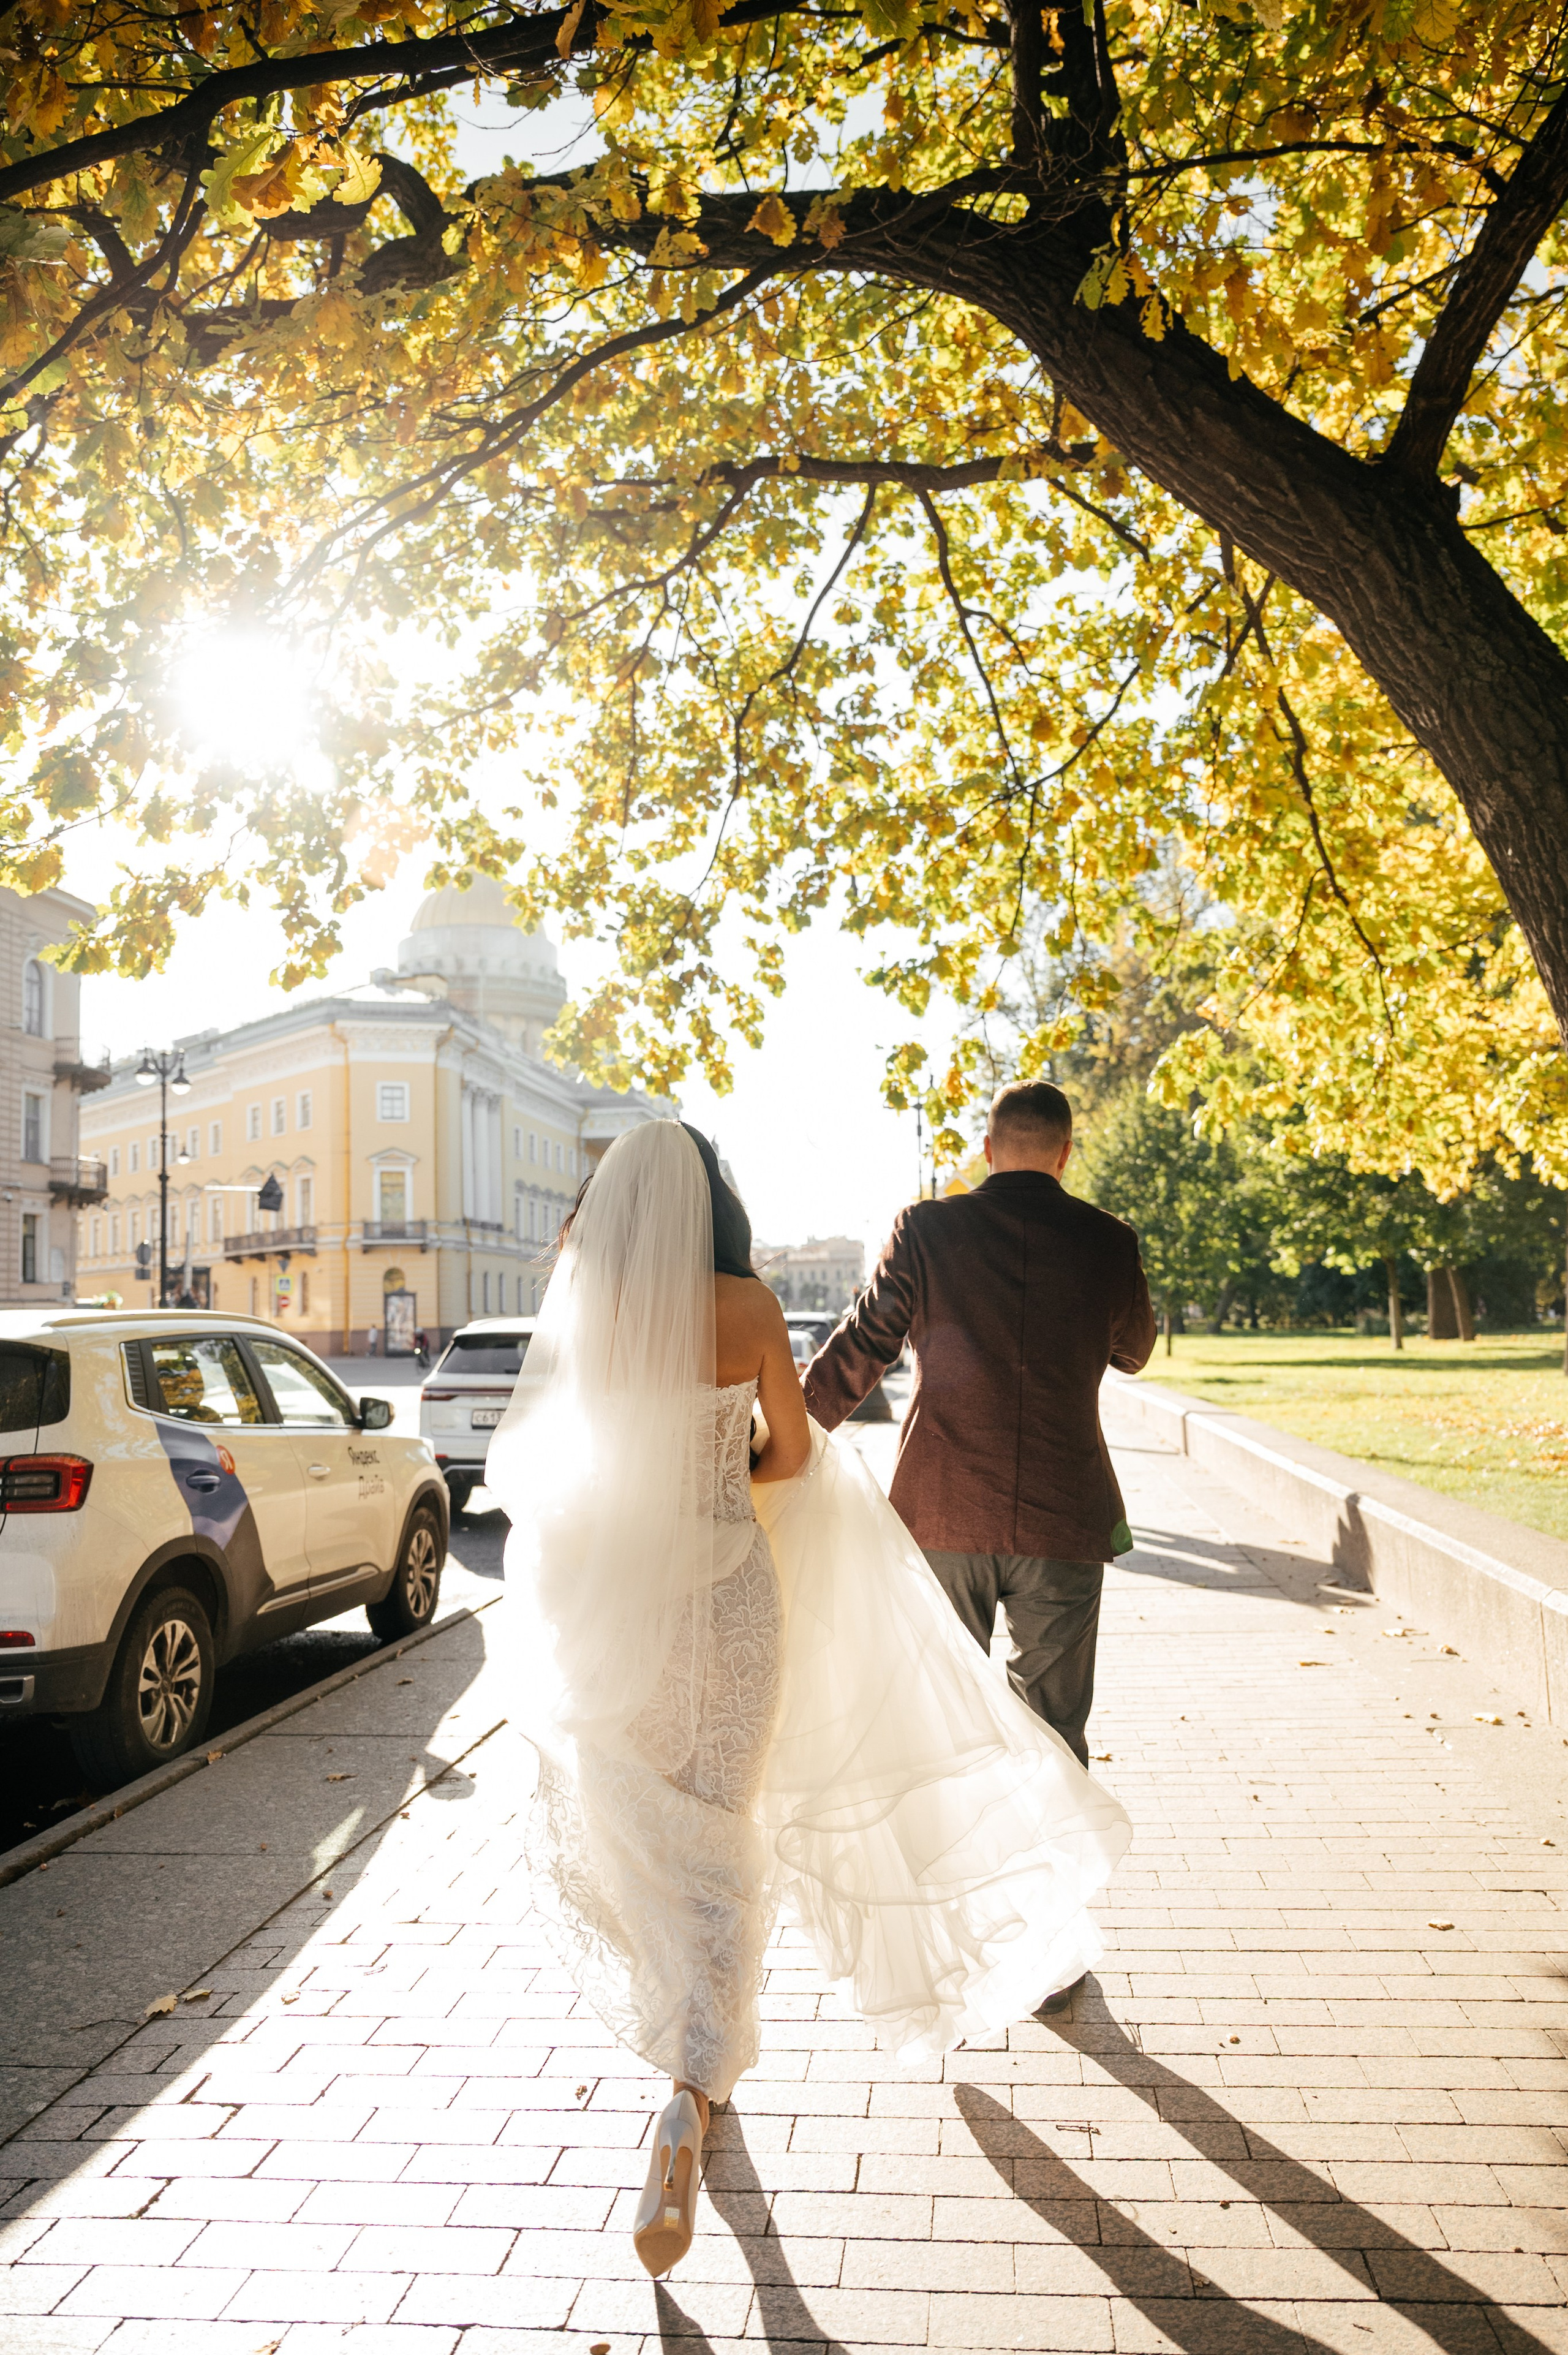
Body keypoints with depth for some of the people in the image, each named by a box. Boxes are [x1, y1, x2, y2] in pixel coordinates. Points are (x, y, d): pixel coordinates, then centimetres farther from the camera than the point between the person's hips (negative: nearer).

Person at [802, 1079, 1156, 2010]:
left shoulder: (928, 1230, -5)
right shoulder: (1106, 1242, -2)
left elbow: (856, 1352, -3)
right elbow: (1134, 1350, 17)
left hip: (943, 1514, 0)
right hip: (1062, 1522, 0)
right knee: (1054, 1735, 12)